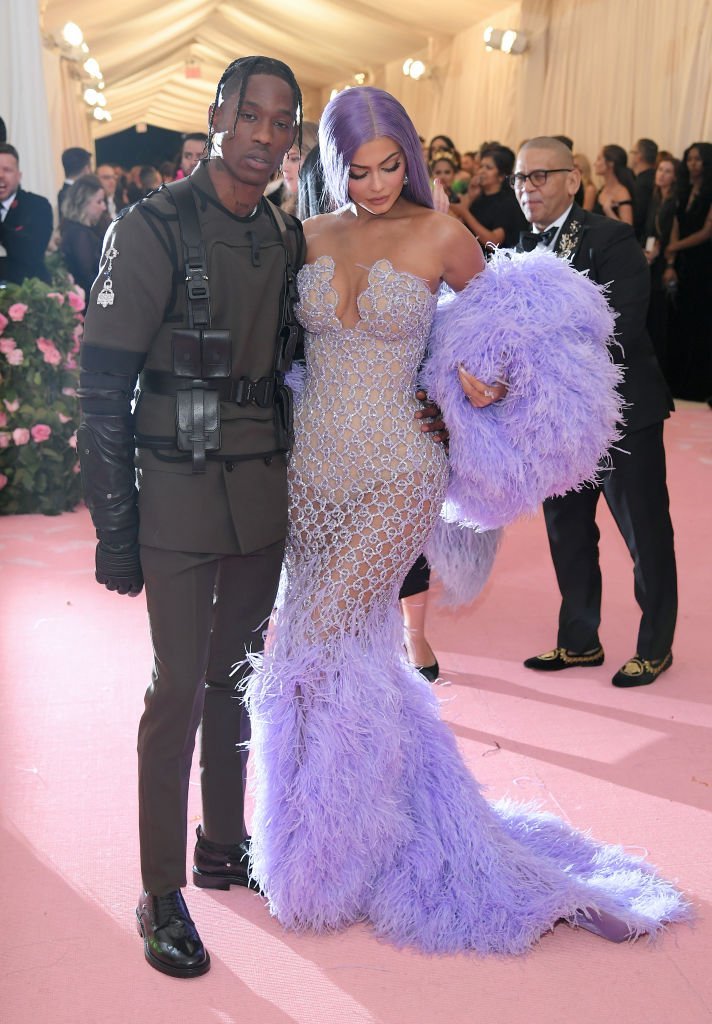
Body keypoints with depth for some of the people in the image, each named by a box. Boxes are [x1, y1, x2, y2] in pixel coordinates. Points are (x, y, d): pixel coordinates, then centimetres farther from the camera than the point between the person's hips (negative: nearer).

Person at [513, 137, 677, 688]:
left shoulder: (612, 239, -13)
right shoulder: (525, 247, 7)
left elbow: (620, 332, -23)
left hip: (622, 412, -6)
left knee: (645, 533, 6)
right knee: (567, 532, 15)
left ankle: (655, 646, 24)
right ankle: (579, 641, 32)